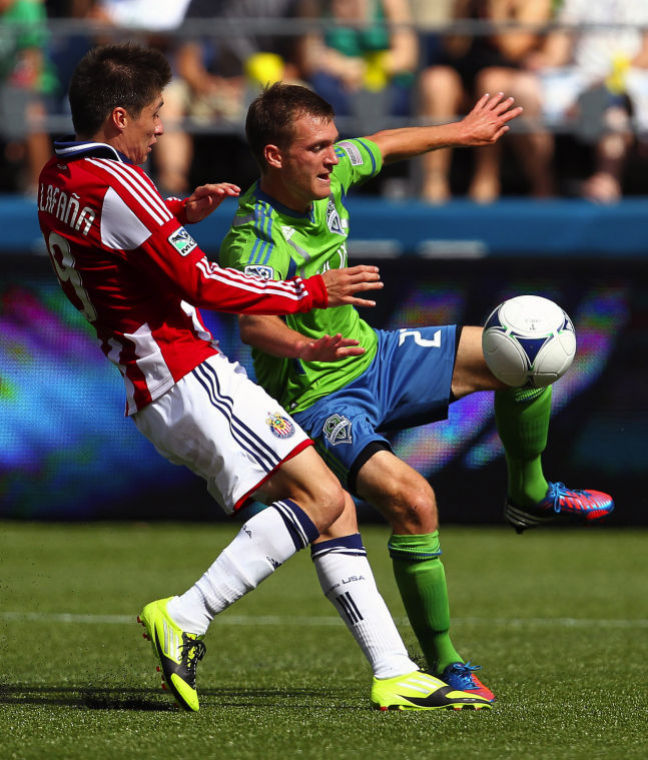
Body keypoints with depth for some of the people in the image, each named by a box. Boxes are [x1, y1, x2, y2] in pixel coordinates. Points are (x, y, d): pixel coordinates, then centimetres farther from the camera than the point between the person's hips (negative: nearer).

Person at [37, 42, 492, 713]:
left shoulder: (56, 178, 14)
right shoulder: (116, 185, -16)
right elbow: (202, 285, -17)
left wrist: (181, 213, 21)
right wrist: (312, 292, -7)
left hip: (150, 392, 10)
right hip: (189, 376, -10)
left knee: (332, 508, 6)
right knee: (319, 497, -18)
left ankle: (393, 676, -1)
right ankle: (185, 619, -18)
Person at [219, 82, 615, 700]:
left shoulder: (329, 174, -6)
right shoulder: (256, 240, -30)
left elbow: (384, 145, 17)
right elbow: (252, 321, -49)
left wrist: (460, 132, 31)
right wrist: (306, 347, -70)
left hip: (372, 355, 8)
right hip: (317, 397, -8)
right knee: (413, 501, -29)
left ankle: (528, 494, 30)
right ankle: (443, 667, -14)